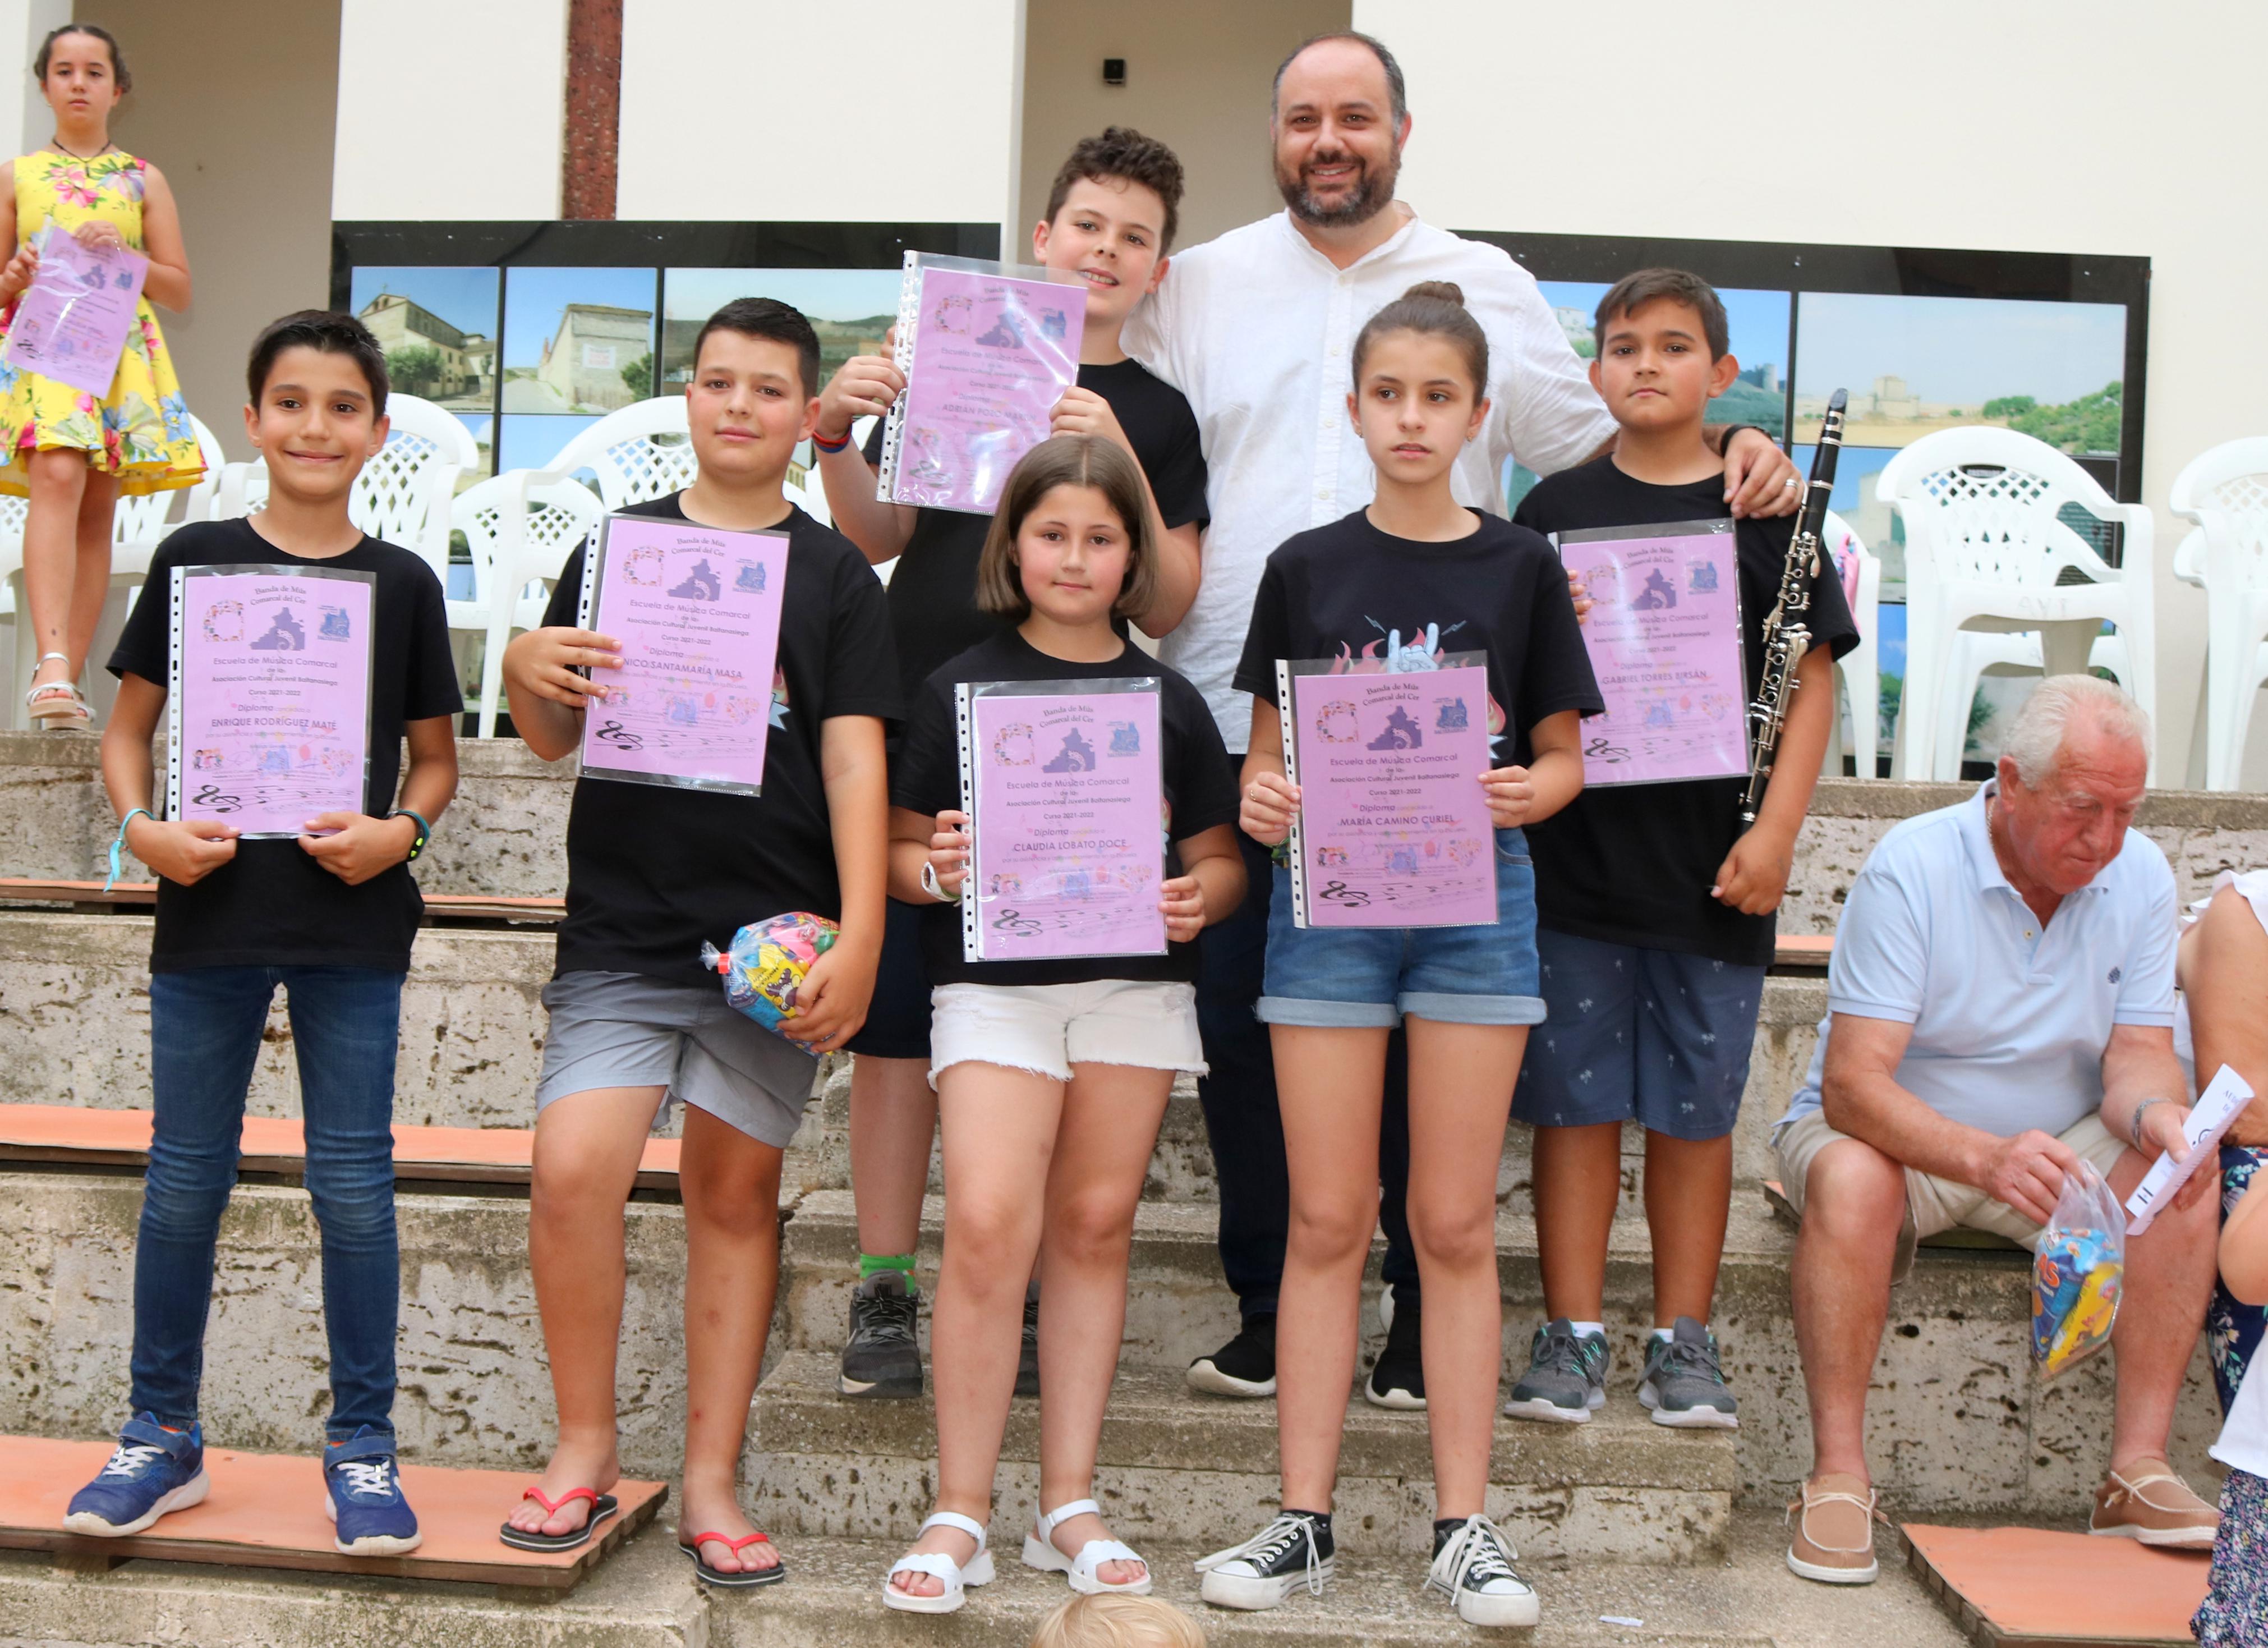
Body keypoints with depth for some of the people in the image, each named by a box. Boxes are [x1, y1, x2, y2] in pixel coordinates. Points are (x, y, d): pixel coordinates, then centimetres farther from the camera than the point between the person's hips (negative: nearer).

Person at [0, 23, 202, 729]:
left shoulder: (144, 180, 14)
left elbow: (180, 291, 11)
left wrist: (122, 256, -6)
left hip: (122, 353, 2)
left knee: (97, 513, 0)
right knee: (57, 480, -24)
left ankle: (65, 681, 4)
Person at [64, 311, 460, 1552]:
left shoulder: (403, 584, 3)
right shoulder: (195, 558, 3)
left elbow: (436, 756, 8)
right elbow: (128, 728, 7)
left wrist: (401, 831, -11)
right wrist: (142, 827, -11)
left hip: (352, 917, 0)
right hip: (209, 905, 1)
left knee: (353, 1180, 3)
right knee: (186, 1177, 10)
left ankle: (362, 1446, 16)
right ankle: (162, 1435, 26)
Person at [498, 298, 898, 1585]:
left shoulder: (836, 576, 6)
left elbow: (855, 763, 0)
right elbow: (558, 738, 14)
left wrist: (859, 934, -10)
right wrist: (529, 673, -9)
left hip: (770, 939, -1)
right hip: (621, 936, 1)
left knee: (736, 1197, 5)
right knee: (573, 1172, -13)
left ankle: (712, 1480, 18)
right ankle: (587, 1442, 8)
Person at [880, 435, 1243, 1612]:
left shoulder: (1168, 700, 9)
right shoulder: (964, 687, 4)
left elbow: (1221, 858, 13)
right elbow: (901, 848, 5)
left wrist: (1198, 897, -9)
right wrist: (934, 873, -17)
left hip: (1135, 984, 2)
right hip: (996, 982, -2)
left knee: (1093, 1227, 7)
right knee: (987, 1224, -13)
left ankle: (1069, 1505, 17)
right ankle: (960, 1514, 0)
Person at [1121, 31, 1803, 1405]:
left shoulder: (1489, 289, 12)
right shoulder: (1201, 288, 14)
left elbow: (1600, 440, 14)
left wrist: (1734, 458, -3)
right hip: (1234, 729, 2)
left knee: (1426, 1036, 2)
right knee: (1241, 1032, 6)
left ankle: (1426, 1324, 16)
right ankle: (1267, 1314, 20)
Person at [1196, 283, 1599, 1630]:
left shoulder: (1521, 568, 4)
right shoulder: (1308, 568, 5)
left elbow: (1564, 756, 7)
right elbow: (1270, 752, 9)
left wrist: (1528, 791, -14)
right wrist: (1262, 800, -13)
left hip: (1477, 898, 0)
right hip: (1328, 896, 1)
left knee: (1456, 1223, 4)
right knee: (1328, 1219, 4)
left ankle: (1465, 1525, 15)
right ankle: (1306, 1516, 14)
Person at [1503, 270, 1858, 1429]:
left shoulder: (1763, 511, 3)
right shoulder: (1555, 509, 6)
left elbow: (1811, 679, 2)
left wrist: (1775, 831, -6)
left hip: (1714, 859, 0)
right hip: (1575, 854, 1)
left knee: (1696, 1107, 8)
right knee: (1575, 1100, 5)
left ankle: (1684, 1342, 20)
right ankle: (1572, 1335, 16)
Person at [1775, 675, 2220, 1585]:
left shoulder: (2139, 877, -5)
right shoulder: (1910, 868, -21)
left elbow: (2138, 1053, -6)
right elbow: (1851, 1084, -28)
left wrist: (2157, 1114, -31)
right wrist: (1988, 1159, -45)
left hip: (2052, 1144, 5)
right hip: (1899, 1135, -4)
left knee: (2184, 1179, -22)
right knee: (1852, 1180, -36)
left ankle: (2138, 1471, -16)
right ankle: (1838, 1475, -27)